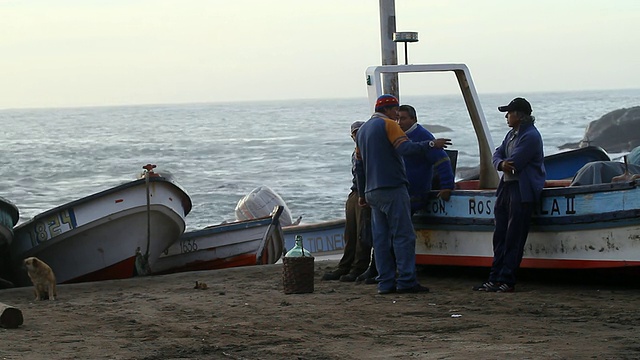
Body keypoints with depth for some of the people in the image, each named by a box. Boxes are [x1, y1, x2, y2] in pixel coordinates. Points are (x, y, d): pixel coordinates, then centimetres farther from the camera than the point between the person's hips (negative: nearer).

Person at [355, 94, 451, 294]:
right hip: (393, 188, -8)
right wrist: (431, 145, -20)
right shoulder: (388, 125, -4)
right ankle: (406, 281, -13)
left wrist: (362, 193, 27)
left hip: (373, 192, 8)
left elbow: (359, 165, 23)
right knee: (403, 235, -8)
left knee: (381, 238, 6)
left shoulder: (362, 130, 21)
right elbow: (405, 148, -21)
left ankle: (385, 283, 3)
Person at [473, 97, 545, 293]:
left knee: (513, 239, -7)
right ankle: (495, 279, 13)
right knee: (500, 236, 9)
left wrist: (507, 164, 2)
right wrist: (501, 164, -9)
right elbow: (497, 154, 13)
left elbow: (515, 163, -20)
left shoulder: (530, 136, -14)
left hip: (522, 191, -10)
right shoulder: (512, 134, 18)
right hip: (507, 187, 10)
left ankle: (507, 281, -5)